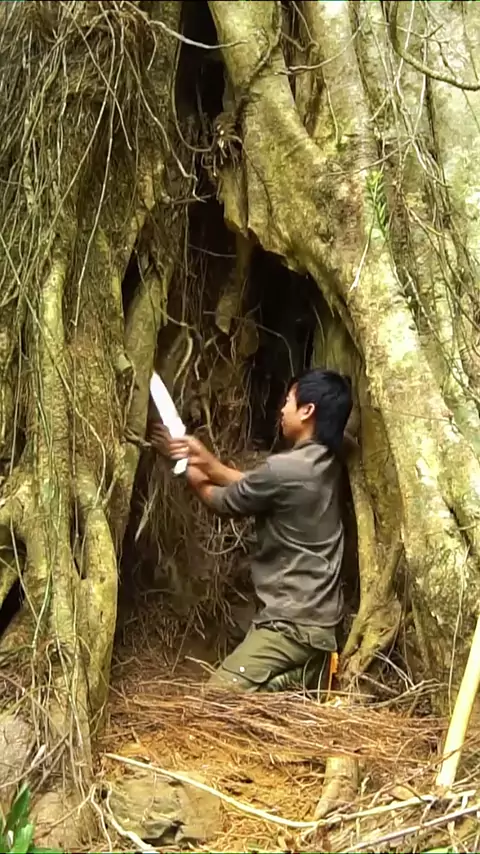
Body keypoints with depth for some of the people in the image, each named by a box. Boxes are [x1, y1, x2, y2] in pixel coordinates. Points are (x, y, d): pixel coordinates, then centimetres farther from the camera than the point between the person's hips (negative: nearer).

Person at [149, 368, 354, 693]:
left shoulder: (284, 468, -20)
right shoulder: (325, 463, 6)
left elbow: (222, 500, -2)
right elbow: (252, 485, 15)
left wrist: (190, 468, 14)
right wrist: (207, 461, 5)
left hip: (293, 624, -9)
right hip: (317, 622, 9)